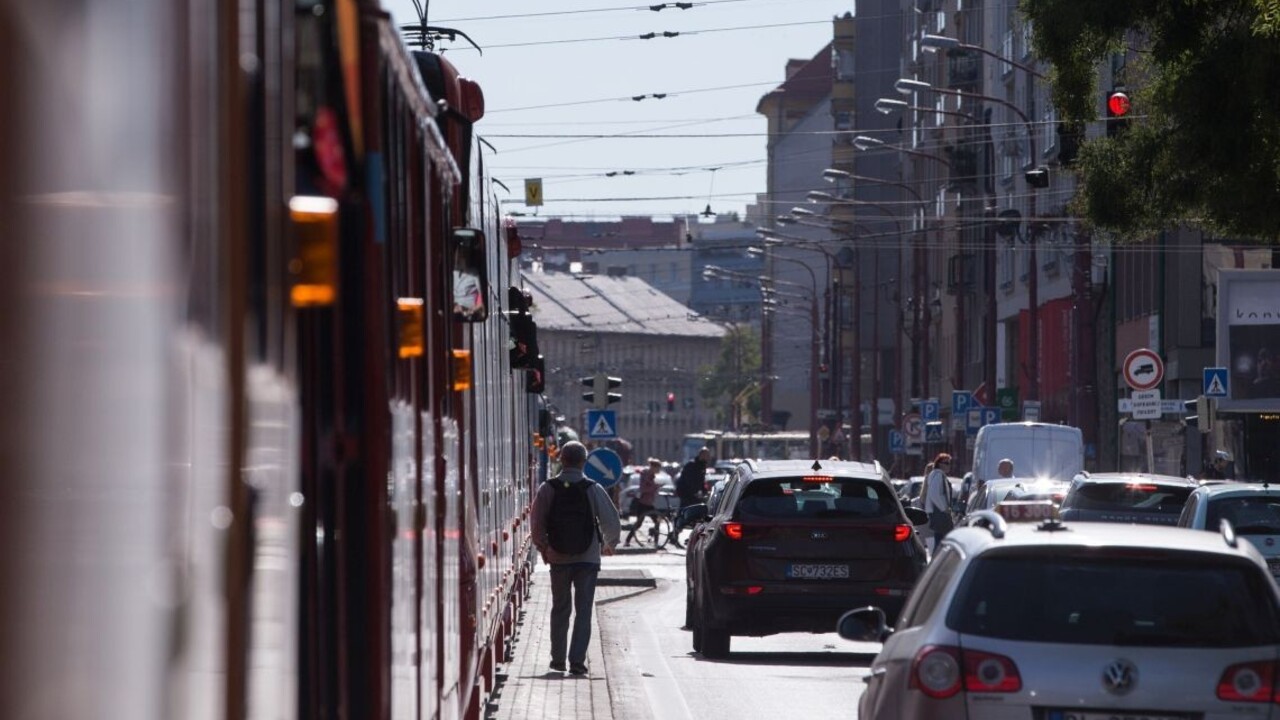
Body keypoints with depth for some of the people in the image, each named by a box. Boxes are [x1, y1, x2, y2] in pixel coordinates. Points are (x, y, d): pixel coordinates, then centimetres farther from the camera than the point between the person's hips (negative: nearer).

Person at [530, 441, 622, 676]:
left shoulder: (547, 489, -5)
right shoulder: (593, 489, -7)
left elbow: (537, 524, -3)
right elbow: (613, 523, -3)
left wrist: (543, 549, 13)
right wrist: (608, 545, 16)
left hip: (558, 558, 2)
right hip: (588, 557, -2)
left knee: (560, 609, 16)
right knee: (583, 611, 1)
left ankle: (558, 658, 20)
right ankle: (577, 659, -9)